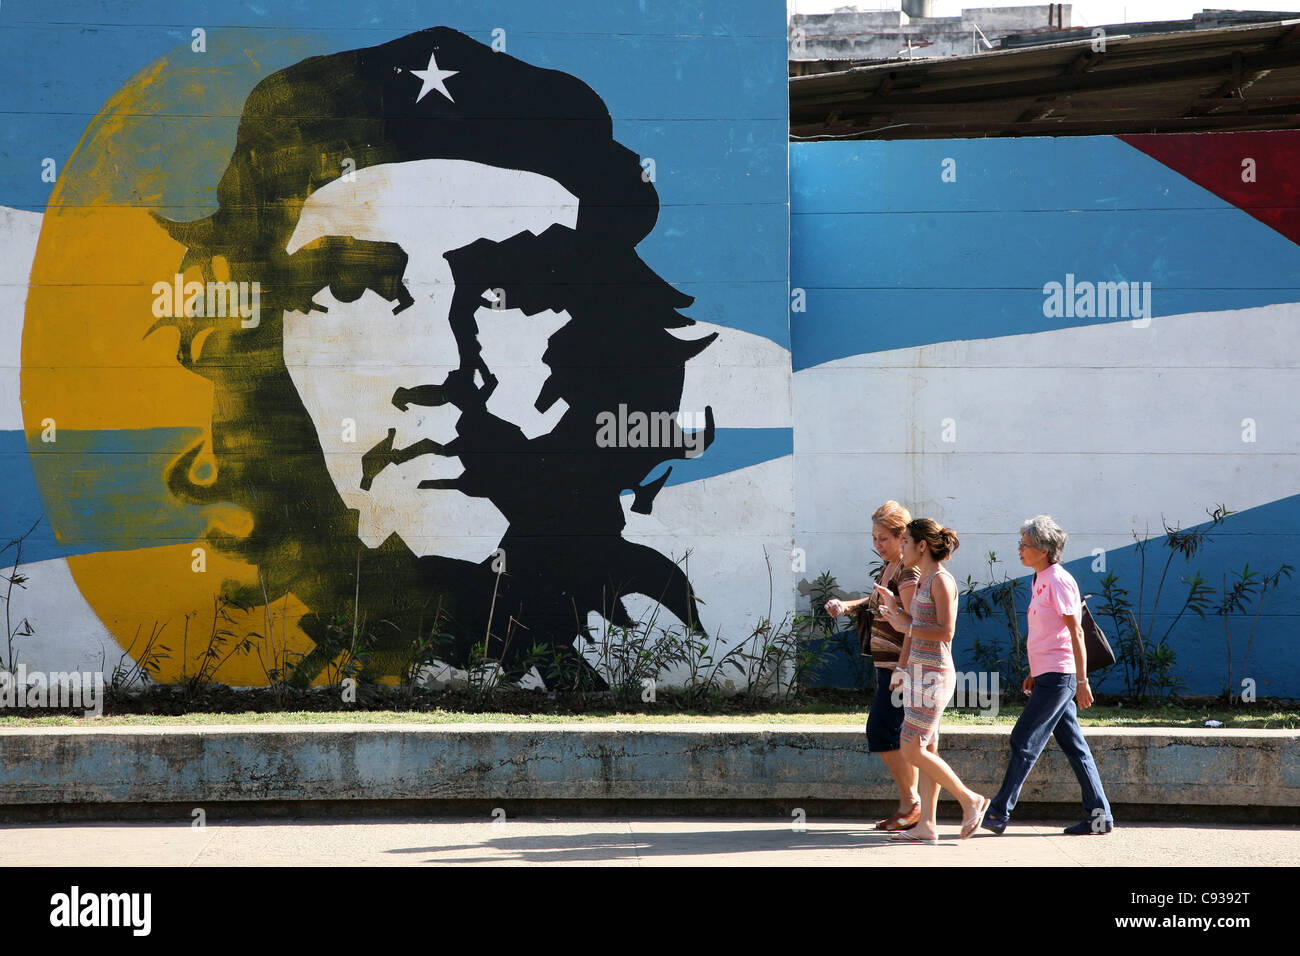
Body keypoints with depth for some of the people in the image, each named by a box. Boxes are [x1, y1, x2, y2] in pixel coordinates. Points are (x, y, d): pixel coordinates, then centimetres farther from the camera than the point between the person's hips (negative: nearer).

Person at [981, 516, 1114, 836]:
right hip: (1049, 676, 10)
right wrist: (1034, 672, 24)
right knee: (1073, 745, 9)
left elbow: (1076, 633, -15)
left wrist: (1082, 681, -16)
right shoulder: (1040, 581, 15)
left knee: (1024, 741, -7)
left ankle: (998, 814, -4)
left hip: (1057, 677, -10)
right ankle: (1099, 815, 11)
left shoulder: (1058, 581, -13)